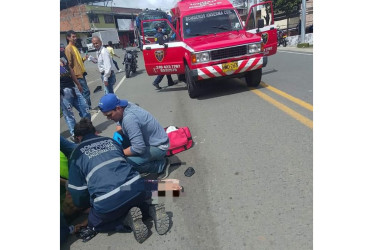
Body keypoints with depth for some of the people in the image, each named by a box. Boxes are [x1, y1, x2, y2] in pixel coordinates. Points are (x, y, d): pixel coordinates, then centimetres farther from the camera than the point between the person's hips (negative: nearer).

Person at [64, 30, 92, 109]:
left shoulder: (74, 47, 17)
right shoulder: (68, 48, -11)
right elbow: (69, 63, -14)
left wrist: (84, 58, 3)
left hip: (81, 72, 9)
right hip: (77, 74, -9)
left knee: (84, 90, 12)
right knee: (86, 90, -10)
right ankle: (87, 107, -4)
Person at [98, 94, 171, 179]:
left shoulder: (129, 118, -32)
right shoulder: (126, 106, -6)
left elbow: (139, 148, -33)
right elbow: (120, 124, 15)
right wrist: (117, 133, -6)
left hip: (159, 146, -9)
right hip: (147, 140, 9)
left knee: (128, 162, -26)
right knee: (118, 138, 6)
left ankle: (162, 165, -3)